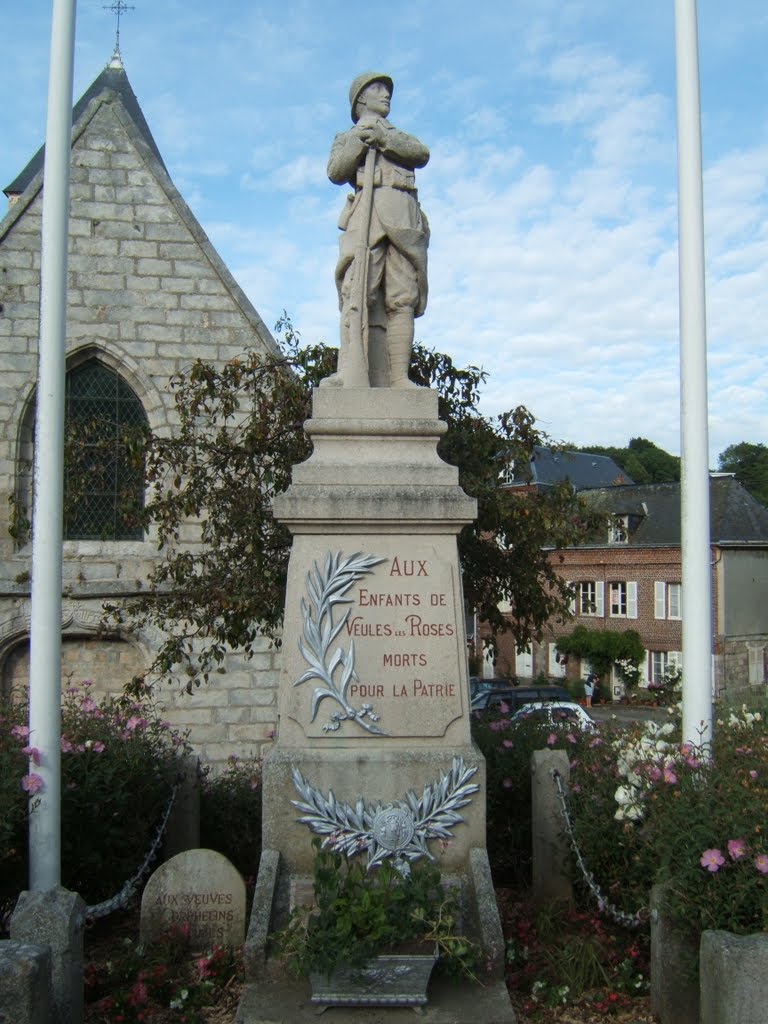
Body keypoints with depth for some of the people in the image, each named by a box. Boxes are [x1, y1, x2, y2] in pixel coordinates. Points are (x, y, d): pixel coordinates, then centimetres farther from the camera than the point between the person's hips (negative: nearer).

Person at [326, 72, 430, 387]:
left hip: (404, 216, 3)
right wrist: (359, 140, -4)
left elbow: (422, 154, 11)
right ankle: (352, 375, -31)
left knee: (402, 298, -11)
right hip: (367, 211, -3)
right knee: (360, 291, -20)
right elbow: (335, 172, 7)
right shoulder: (346, 137, 28)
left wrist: (384, 138, -3)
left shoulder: (400, 137, 35)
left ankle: (399, 377, -19)